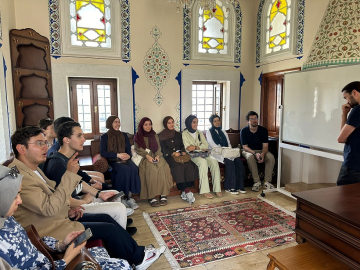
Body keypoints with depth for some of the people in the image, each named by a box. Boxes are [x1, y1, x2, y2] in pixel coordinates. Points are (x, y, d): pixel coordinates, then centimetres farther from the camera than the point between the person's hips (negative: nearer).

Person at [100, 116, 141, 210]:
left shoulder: (124, 135, 19)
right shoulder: (104, 137, 7)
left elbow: (129, 150, 13)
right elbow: (103, 153, -4)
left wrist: (127, 156, -11)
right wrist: (117, 155, -14)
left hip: (125, 160, 3)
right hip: (112, 162, -3)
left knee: (134, 168, -30)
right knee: (124, 169, -34)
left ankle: (129, 197, -26)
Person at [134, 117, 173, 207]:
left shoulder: (154, 135, 23)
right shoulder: (137, 136, 14)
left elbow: (159, 147, 13)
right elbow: (138, 149, 1)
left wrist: (157, 155, -9)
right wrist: (147, 156, -17)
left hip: (156, 156, 3)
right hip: (144, 158, -2)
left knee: (162, 167, -31)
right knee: (151, 169, -35)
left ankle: (164, 194, -32)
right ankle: (151, 197, -35)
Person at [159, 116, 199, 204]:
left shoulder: (178, 134, 25)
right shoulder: (161, 136, 11)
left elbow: (182, 145, 19)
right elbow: (163, 149, 0)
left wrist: (183, 152, -3)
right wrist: (173, 153, -15)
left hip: (180, 154, 4)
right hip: (169, 157, -3)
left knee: (188, 165, -28)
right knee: (178, 166, -34)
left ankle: (184, 192, -29)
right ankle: (187, 192, -32)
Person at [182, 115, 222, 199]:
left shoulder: (199, 133, 19)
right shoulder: (185, 134, 4)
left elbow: (206, 145, 7)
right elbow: (188, 149, -7)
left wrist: (196, 147, -11)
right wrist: (201, 148, -10)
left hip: (203, 154, 5)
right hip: (192, 156, -4)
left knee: (214, 161, -25)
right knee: (203, 162, -35)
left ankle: (217, 189, -22)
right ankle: (205, 191, -32)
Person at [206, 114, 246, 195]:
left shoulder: (223, 132, 24)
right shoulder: (209, 132, 6)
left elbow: (228, 144, 16)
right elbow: (213, 146, -7)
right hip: (216, 153, -5)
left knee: (238, 161, -22)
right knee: (229, 162, -32)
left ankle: (239, 186, -18)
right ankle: (229, 187, -24)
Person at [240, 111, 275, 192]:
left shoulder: (263, 130, -4)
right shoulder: (244, 131, -8)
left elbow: (265, 146, -7)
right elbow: (245, 147, -12)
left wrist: (262, 154, -30)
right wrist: (255, 153, -30)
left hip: (261, 151, 2)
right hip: (248, 151, -2)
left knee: (271, 157, -28)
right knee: (250, 157, -37)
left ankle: (267, 181, -20)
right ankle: (257, 182, -28)